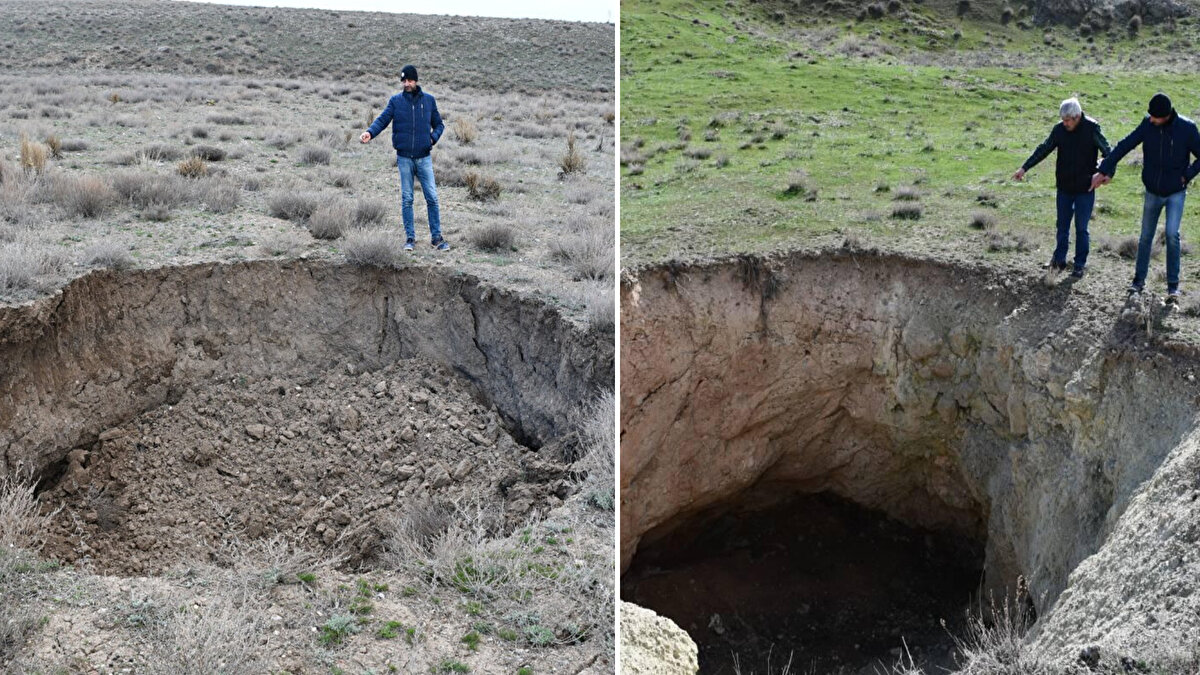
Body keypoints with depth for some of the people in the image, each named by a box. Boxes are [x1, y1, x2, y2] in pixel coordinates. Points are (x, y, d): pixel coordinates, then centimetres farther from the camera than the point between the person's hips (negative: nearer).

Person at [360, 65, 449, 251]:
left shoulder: (429, 100, 5)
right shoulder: (395, 101, 3)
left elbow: (439, 124, 13)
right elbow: (382, 120, -5)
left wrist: (433, 138, -7)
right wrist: (370, 132, -24)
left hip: (424, 157, 0)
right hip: (404, 157, 0)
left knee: (432, 198, -2)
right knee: (406, 199, 5)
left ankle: (436, 236, 7)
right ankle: (410, 236, 14)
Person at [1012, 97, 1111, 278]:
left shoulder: (1092, 128, -13)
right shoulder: (1059, 129, -3)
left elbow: (1106, 150, -15)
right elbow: (1043, 149, 5)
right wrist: (1024, 168, 1)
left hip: (1085, 189, -3)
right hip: (1064, 188, 3)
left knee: (1081, 229, 5)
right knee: (1062, 226, 13)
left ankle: (1079, 265, 15)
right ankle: (1059, 260, 26)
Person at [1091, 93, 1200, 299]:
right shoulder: (1148, 124, -10)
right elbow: (1124, 146, -8)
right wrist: (1104, 170, -12)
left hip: (1176, 193, -3)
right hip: (1152, 191, 3)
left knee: (1172, 234, -15)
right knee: (1145, 237, 10)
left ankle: (1173, 286, -6)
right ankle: (1139, 280, 23)